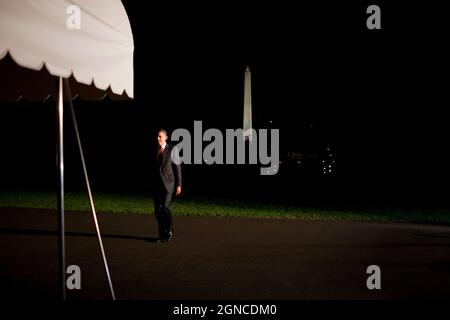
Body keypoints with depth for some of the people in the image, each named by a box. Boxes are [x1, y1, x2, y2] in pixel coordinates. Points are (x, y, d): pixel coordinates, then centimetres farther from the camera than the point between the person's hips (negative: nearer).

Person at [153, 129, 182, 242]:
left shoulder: (172, 149, -3)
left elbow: (177, 167, -3)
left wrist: (178, 185, -7)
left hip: (168, 183, -4)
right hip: (157, 184, 4)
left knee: (165, 207, -13)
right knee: (158, 209, 1)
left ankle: (169, 231, 7)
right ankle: (162, 234, 12)